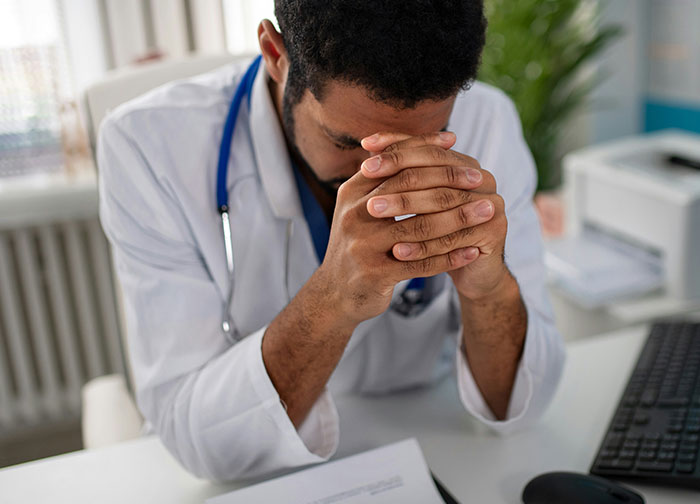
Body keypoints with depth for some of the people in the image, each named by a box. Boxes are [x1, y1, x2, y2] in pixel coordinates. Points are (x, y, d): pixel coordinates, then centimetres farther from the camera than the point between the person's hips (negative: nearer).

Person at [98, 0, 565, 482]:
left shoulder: (486, 125, -13)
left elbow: (517, 407, -13)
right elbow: (198, 441, -22)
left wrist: (489, 284, -32)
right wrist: (334, 297, -37)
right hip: (249, 484, -1)